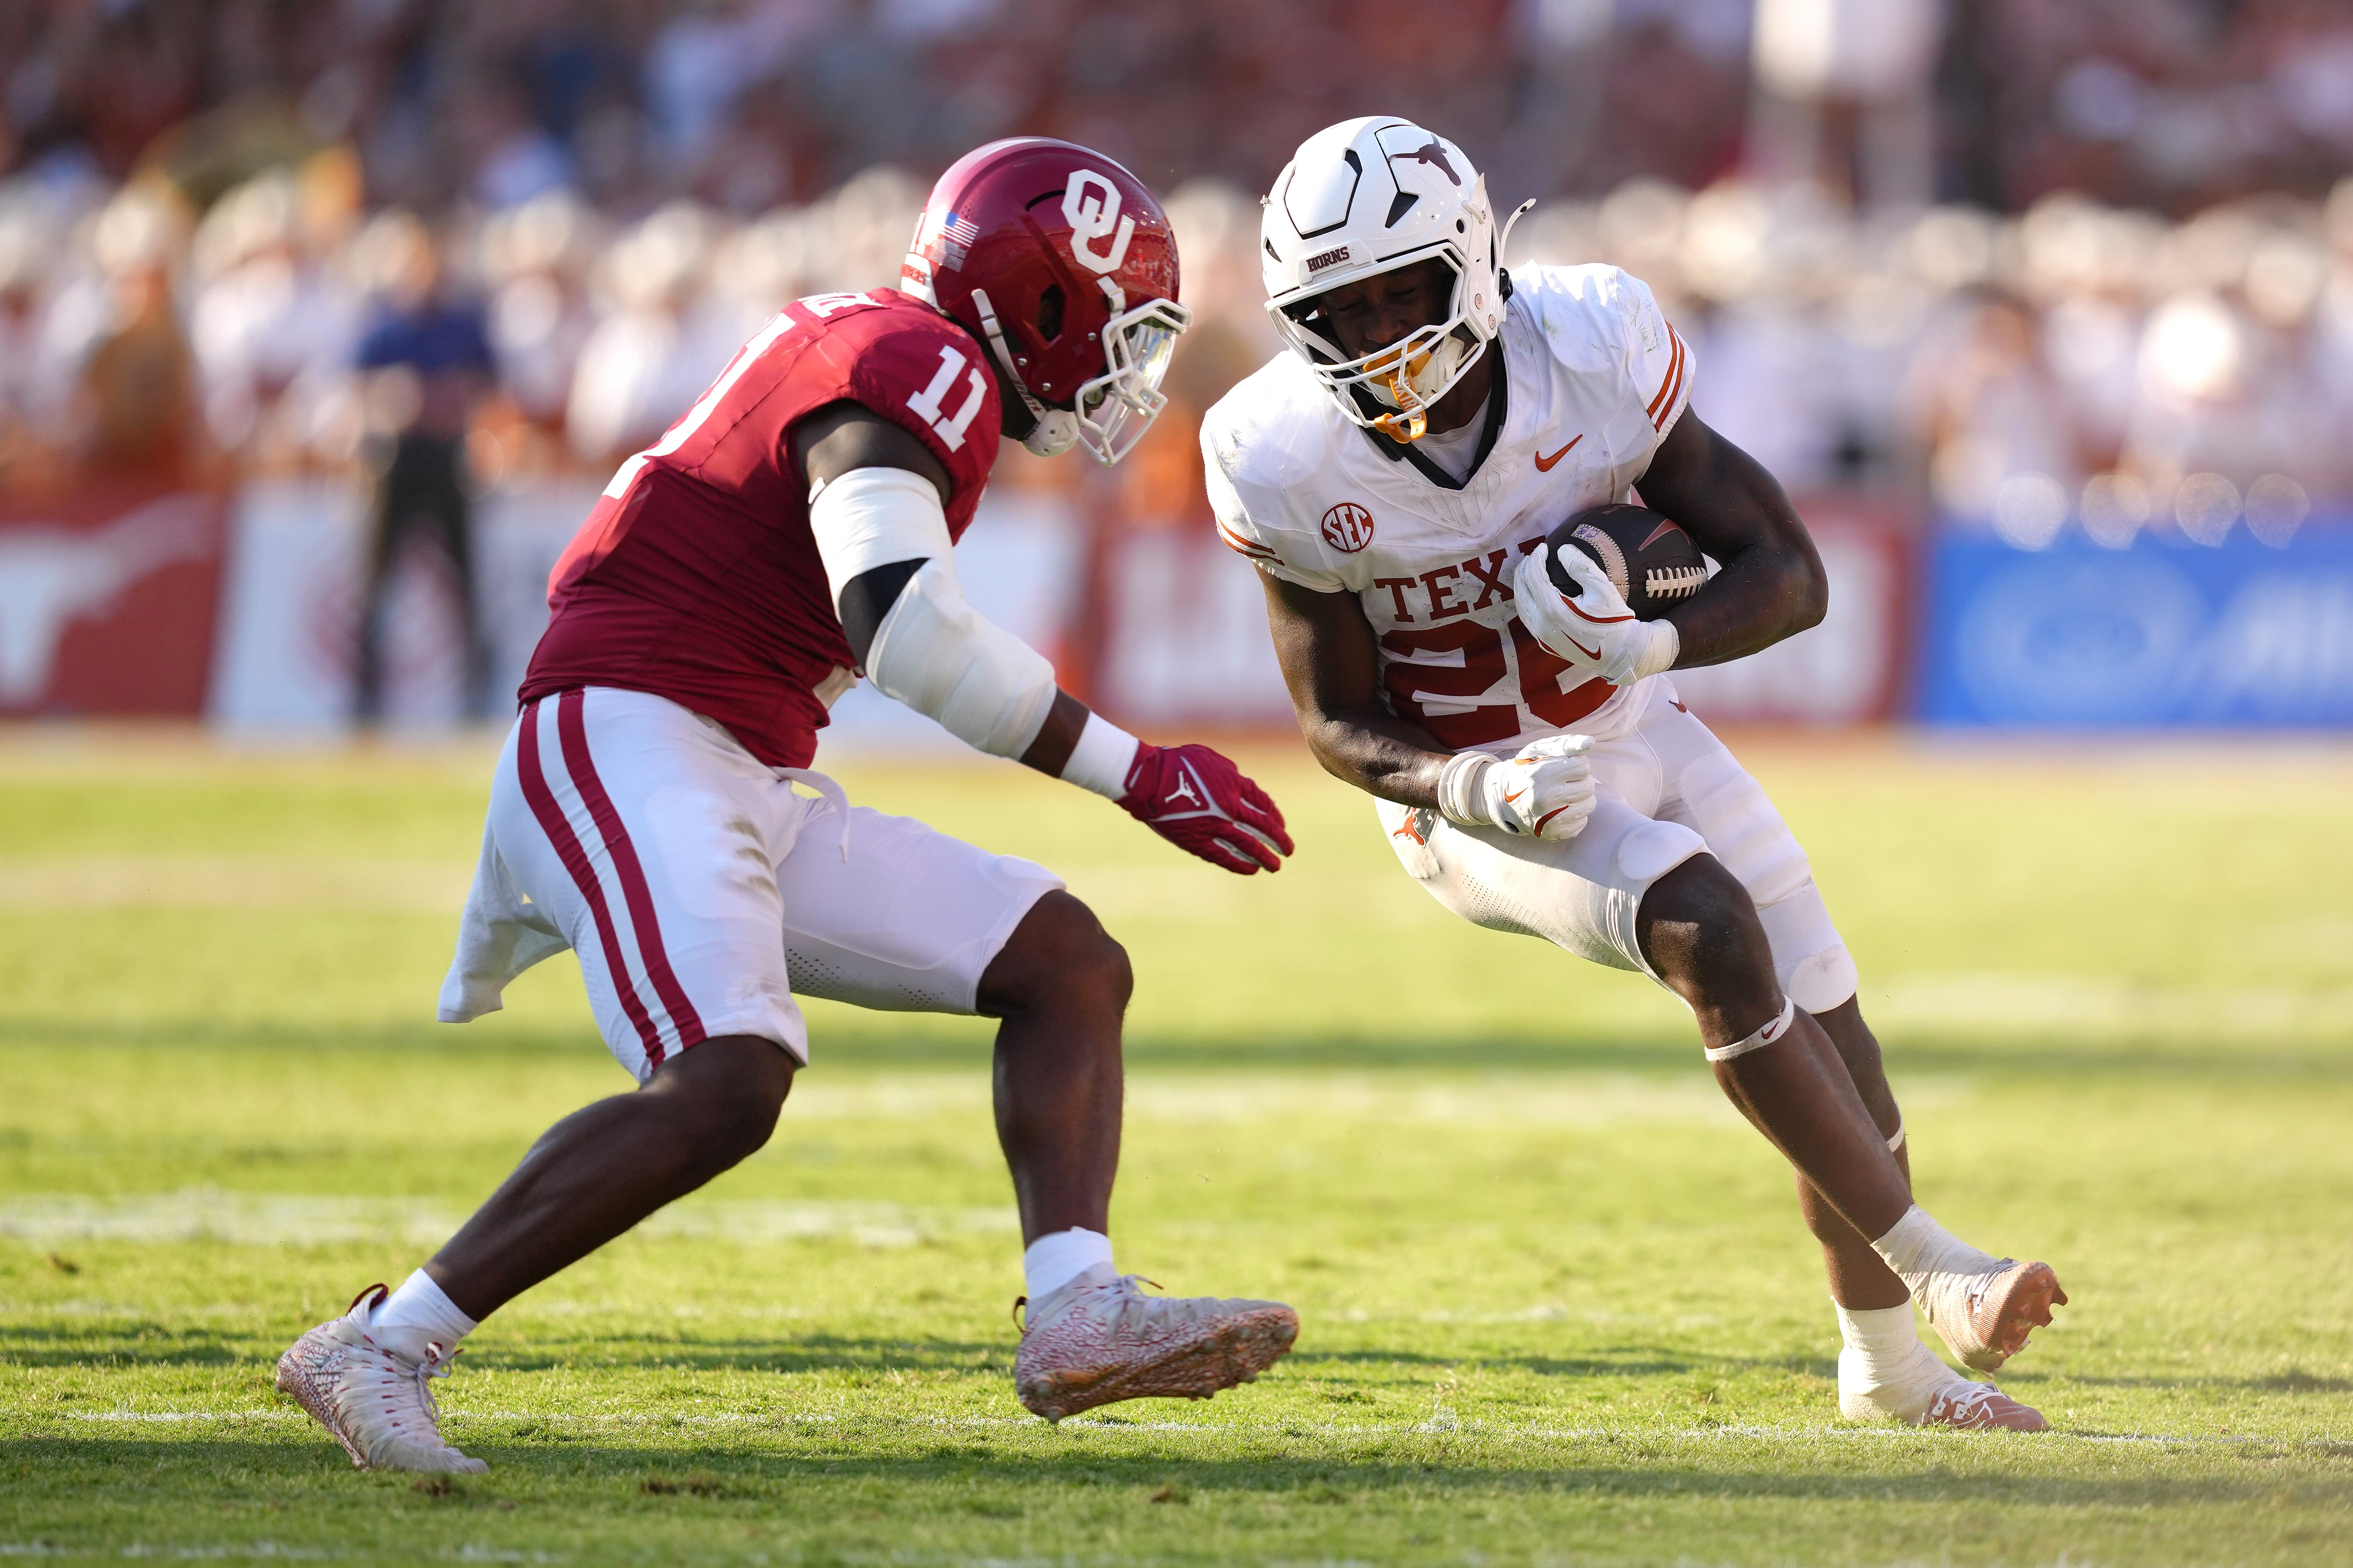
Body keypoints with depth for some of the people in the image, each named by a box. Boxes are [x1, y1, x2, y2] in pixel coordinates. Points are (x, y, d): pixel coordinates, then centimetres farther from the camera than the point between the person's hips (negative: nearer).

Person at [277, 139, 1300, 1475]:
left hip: (746, 797, 11)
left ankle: (1079, 1313, -12)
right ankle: (379, 1351, -20)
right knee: (725, 1089, -29)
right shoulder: (917, 370, -9)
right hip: (631, 749, -10)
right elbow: (900, 624, -26)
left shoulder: (850, 356, 22)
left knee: (1071, 969, 5)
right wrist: (1138, 773, -20)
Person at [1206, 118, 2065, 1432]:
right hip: (1471, 789, -3)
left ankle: (1887, 1363, 27)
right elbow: (1341, 724, -10)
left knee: (1830, 1027, 4)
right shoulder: (1295, 466, -22)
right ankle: (1933, 1270, -24)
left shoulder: (1592, 357, -21)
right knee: (1711, 930, -29)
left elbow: (1791, 575, -14)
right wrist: (1474, 789, -31)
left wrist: (1655, 641, -34)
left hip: (1633, 730, 4)